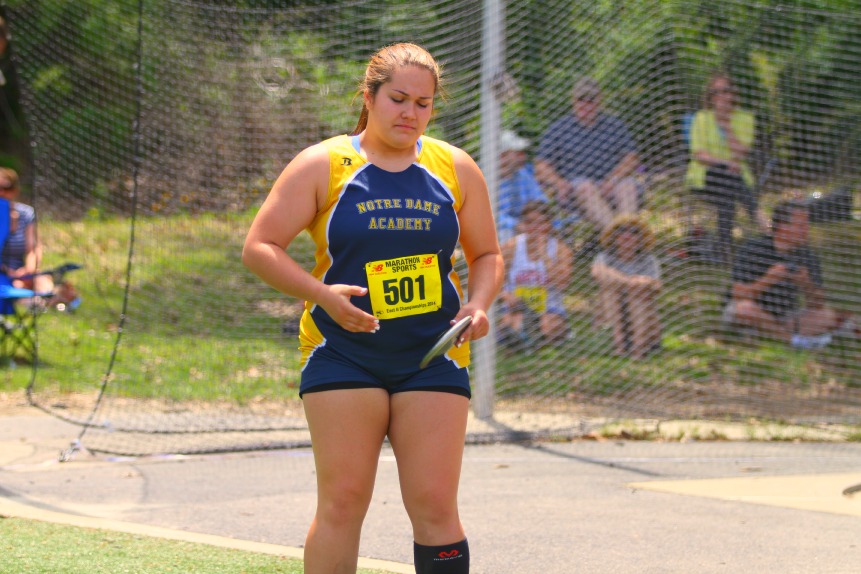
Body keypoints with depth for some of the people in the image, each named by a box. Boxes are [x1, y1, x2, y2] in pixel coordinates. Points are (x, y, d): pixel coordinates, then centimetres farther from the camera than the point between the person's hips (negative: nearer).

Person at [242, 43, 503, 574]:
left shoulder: (456, 169, 8)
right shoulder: (322, 166, -1)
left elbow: (487, 255, 16)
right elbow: (259, 247, -2)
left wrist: (479, 304, -5)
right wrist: (322, 294, -17)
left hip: (433, 357, 2)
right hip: (343, 352, -2)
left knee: (434, 504, -6)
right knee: (342, 500, -7)